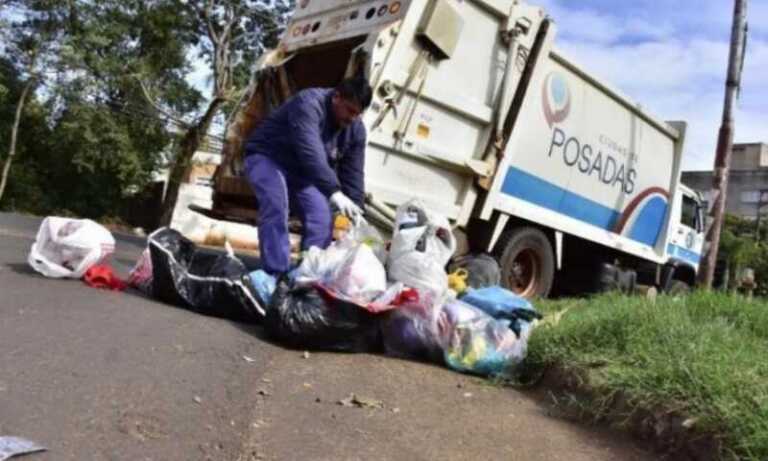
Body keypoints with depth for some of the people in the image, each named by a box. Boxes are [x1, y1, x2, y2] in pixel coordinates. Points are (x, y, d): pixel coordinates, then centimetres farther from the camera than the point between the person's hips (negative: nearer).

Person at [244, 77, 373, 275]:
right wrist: (334, 192, -55)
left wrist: (355, 214, -16)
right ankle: (276, 275, -30)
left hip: (300, 169, 7)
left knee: (322, 218, -10)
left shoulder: (356, 130, -9)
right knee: (276, 207, -31)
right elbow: (310, 153, -45)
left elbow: (353, 175, -8)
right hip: (267, 157, -7)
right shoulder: (308, 104, -31)